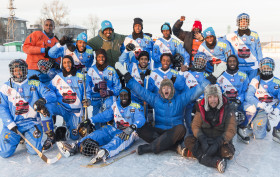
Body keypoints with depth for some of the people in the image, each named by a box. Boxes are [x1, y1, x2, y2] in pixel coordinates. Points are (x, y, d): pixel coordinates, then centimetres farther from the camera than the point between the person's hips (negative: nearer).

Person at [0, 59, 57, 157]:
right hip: (12, 123, 1)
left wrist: (43, 99, -26)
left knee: (34, 150, -15)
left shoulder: (34, 84, 5)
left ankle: (27, 137, 17)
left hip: (31, 122, -1)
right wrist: (10, 124, -10)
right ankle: (18, 137, 20)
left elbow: (52, 95, -3)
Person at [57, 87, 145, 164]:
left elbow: (140, 119, -18)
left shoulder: (136, 107, -3)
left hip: (129, 132, -5)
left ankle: (105, 151, -67)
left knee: (119, 138, -37)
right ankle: (76, 147, -34)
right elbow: (105, 115, 14)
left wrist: (133, 127, -40)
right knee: (100, 133, -18)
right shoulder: (115, 105, 13)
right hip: (115, 130, 5)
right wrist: (90, 120, 2)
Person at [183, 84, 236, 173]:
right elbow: (195, 126, -7)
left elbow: (231, 130, -15)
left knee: (226, 151, -35)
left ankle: (196, 153, -25)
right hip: (205, 138, 2)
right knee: (188, 141, -23)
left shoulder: (227, 109, -11)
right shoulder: (201, 107, -4)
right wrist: (202, 140, -26)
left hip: (222, 140, -2)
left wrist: (217, 143, -29)